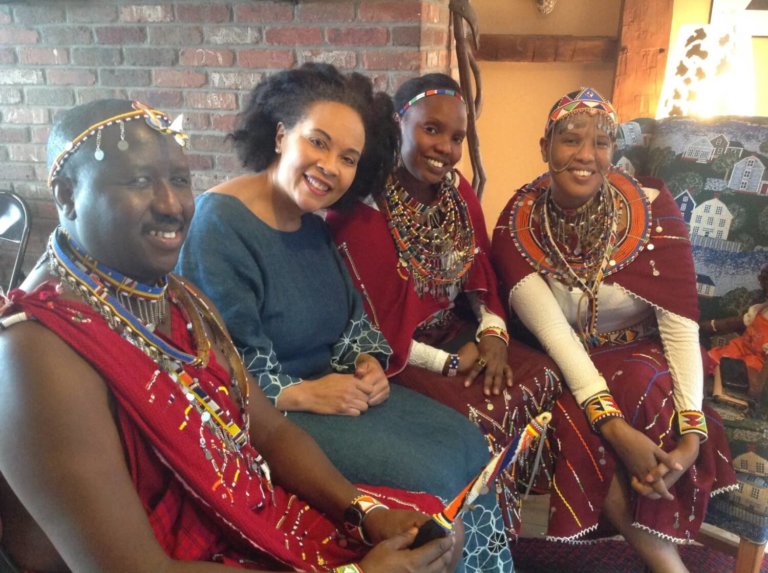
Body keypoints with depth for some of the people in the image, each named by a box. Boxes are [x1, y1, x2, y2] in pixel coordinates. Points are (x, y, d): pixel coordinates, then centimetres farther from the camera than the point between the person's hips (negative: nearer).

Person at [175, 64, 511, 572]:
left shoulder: (314, 221, 7)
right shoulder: (219, 225, -20)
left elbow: (351, 315, 13)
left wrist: (369, 363, -6)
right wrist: (301, 395, -23)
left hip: (333, 387, 9)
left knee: (467, 444, 0)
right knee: (427, 479, -16)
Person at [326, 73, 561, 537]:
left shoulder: (458, 190, 2)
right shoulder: (361, 209, -20)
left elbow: (481, 276, 10)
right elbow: (367, 327, -19)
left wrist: (493, 333, -9)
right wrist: (449, 362, -17)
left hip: (453, 330, 7)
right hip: (391, 355, -7)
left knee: (542, 377, -9)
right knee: (483, 412, -24)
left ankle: (528, 493, 14)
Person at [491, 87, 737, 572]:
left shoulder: (653, 211, -14)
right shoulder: (517, 228, -13)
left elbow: (681, 329, -16)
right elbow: (555, 334, -21)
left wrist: (692, 436, -26)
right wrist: (615, 427, -32)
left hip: (642, 360, 0)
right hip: (566, 370, 0)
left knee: (644, 385, -32)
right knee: (581, 427, -30)